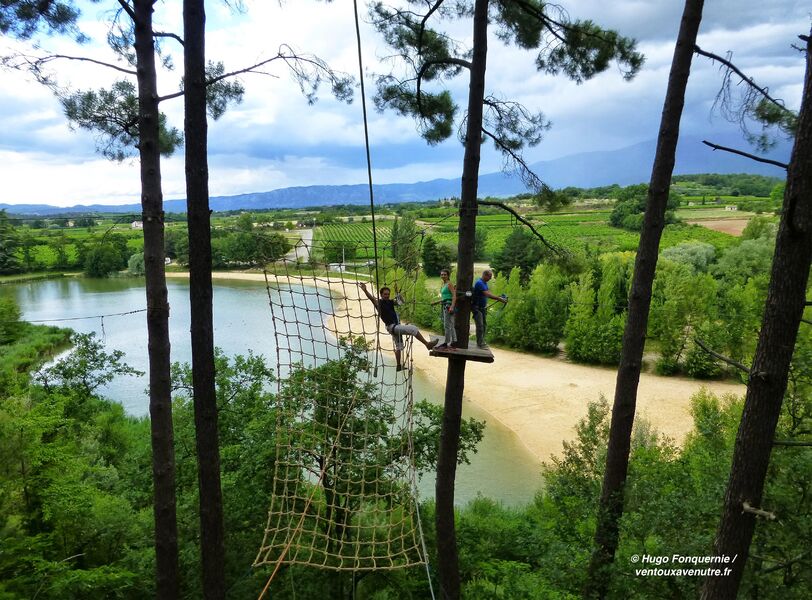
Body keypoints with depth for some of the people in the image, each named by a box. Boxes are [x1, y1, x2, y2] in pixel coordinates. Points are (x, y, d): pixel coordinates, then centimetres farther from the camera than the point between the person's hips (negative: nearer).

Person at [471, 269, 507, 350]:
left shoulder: (485, 283, 12)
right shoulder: (479, 283, -19)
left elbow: (488, 295, 13)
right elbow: (488, 294, -27)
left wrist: (499, 298, -1)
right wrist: (500, 299, -28)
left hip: (483, 307, 10)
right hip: (476, 307, -10)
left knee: (484, 325, 9)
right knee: (480, 325, -11)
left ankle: (481, 343, 17)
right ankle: (480, 344, -8)